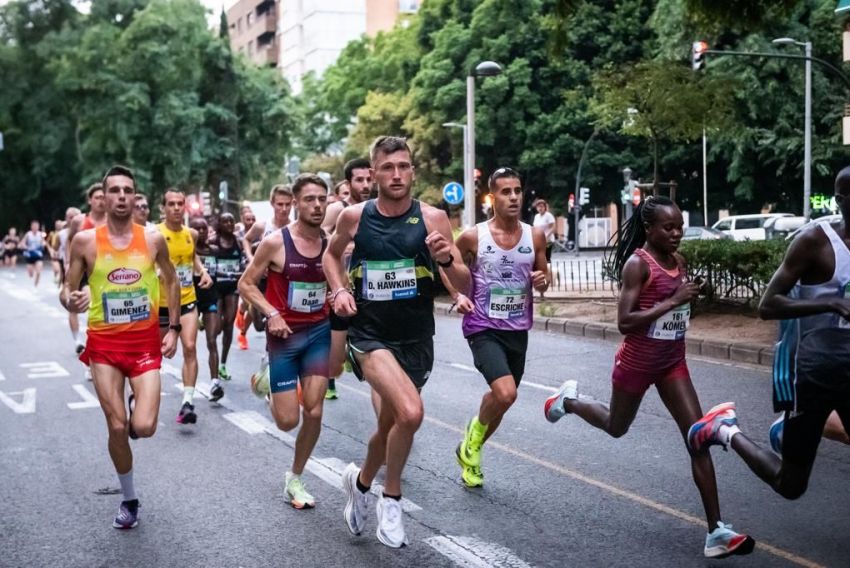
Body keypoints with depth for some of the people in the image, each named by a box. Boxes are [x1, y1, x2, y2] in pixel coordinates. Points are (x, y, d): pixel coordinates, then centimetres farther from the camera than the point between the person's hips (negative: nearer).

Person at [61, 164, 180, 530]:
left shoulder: (153, 240, -3)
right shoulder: (85, 241, -6)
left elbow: (170, 281, 12)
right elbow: (67, 289, 1)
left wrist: (173, 328, 6)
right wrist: (70, 301, -24)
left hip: (145, 342, 0)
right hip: (105, 343, 0)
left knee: (144, 427, -12)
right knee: (117, 428, 1)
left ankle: (138, 408, 27)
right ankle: (128, 500, 23)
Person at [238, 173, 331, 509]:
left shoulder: (331, 244, 0)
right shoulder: (275, 242, -12)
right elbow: (245, 284, -5)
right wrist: (271, 313, -18)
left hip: (319, 332, 3)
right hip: (284, 335, -3)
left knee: (313, 412, -3)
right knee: (287, 420, -1)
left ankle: (295, 479, 18)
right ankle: (268, 381, 36)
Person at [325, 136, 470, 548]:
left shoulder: (432, 218, -7)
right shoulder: (354, 216, -5)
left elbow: (465, 288, -7)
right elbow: (332, 254, 17)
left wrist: (446, 260, -26)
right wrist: (339, 290, 0)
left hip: (415, 340, 2)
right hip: (370, 334, -2)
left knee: (391, 424, 18)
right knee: (410, 413, -26)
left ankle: (360, 481, 50)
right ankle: (391, 498, -1)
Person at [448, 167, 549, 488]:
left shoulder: (535, 236, -1)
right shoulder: (473, 237, -10)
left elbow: (542, 280, 12)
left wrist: (542, 281, -11)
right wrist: (457, 296, -13)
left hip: (518, 330, 5)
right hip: (483, 328, -5)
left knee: (501, 399, 15)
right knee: (505, 394, -23)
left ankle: (469, 450, 41)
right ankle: (476, 431, 10)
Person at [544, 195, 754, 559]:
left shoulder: (680, 262, 3)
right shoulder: (638, 263, -18)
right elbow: (624, 322, -26)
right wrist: (672, 301, -29)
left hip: (673, 363, 5)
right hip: (636, 362, -5)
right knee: (616, 427, 18)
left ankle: (716, 531, -5)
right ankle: (568, 400, 49)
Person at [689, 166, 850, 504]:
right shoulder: (815, 241, -14)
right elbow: (767, 306, -19)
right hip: (816, 373, -6)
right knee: (789, 485, 2)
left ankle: (791, 429, 31)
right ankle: (725, 430, 24)